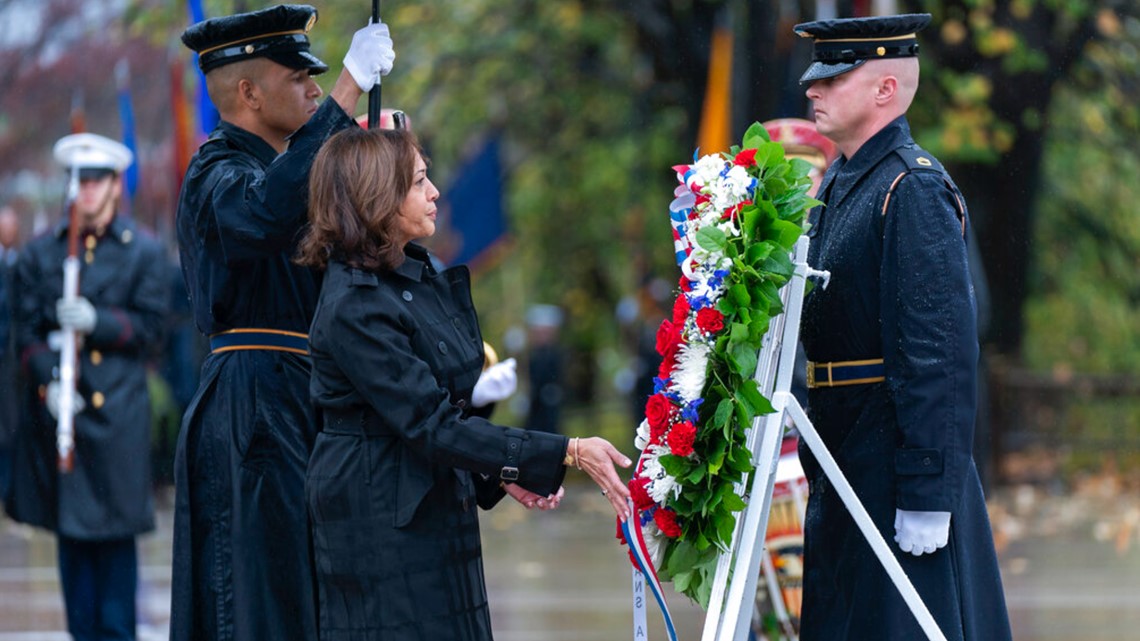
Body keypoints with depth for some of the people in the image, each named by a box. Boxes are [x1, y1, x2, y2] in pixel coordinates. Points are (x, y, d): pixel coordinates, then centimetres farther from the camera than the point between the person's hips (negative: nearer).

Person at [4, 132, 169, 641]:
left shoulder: (143, 251, 4)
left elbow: (150, 326, 0)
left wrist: (97, 321, -16)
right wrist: (48, 380, -11)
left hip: (118, 411, -2)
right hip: (57, 408, 2)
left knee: (116, 528, -2)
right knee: (70, 529, 6)